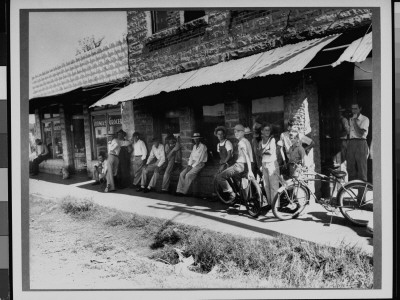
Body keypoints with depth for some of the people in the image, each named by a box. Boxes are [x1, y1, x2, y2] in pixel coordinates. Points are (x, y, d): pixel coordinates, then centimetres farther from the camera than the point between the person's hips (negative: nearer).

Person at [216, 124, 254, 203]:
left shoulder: (242, 142, -13)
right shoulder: (246, 141, 17)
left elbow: (247, 156, -23)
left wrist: (250, 171, -31)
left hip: (240, 165, -10)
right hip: (243, 164, 10)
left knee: (219, 177, -8)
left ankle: (231, 193, -6)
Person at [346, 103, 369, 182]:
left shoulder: (365, 119, -1)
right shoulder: (350, 119, 18)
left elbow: (361, 133, -12)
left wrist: (354, 121, -10)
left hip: (360, 143, -5)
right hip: (351, 143, 6)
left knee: (361, 168, -6)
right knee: (350, 168, 4)